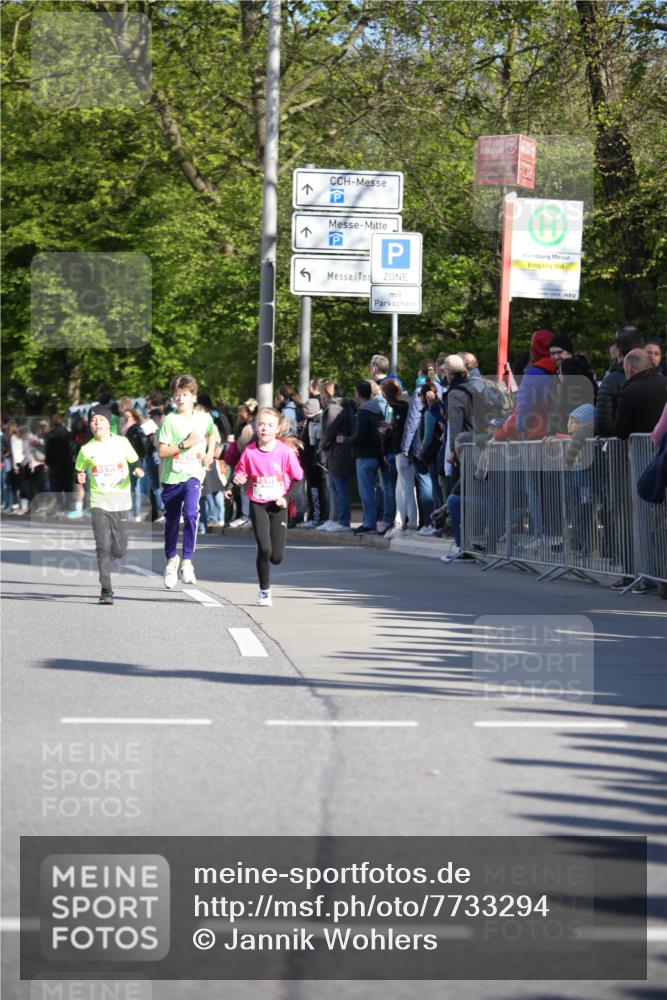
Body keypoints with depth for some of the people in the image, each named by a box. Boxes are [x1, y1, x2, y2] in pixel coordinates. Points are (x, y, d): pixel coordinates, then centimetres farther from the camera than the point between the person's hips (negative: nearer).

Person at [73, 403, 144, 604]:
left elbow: (134, 461, 12)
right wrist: (80, 480, -10)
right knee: (102, 546, -12)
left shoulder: (122, 443, -1)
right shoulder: (87, 450, -1)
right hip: (99, 503, -1)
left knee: (119, 550, 1)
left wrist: (138, 470, -9)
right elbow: (78, 471, 12)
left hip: (121, 503, 1)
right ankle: (106, 590, -7)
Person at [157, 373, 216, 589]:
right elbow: (162, 451, -10)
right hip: (171, 476, 1)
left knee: (190, 513, -25)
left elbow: (212, 433, 27)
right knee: (171, 521, 13)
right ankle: (171, 560, 37)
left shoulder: (204, 418, 3)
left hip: (193, 475, -1)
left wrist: (210, 453, 12)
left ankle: (187, 563, -20)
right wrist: (185, 444, -18)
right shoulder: (169, 420, -5)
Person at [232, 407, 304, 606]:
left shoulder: (285, 451, -9)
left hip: (278, 506, 0)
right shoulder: (250, 452, -6)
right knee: (264, 549, -14)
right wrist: (239, 479, -16)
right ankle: (264, 590, 4)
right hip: (257, 505, 0)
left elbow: (297, 477, 0)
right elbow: (241, 472, 7)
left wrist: (287, 497, -10)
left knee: (276, 557, -3)